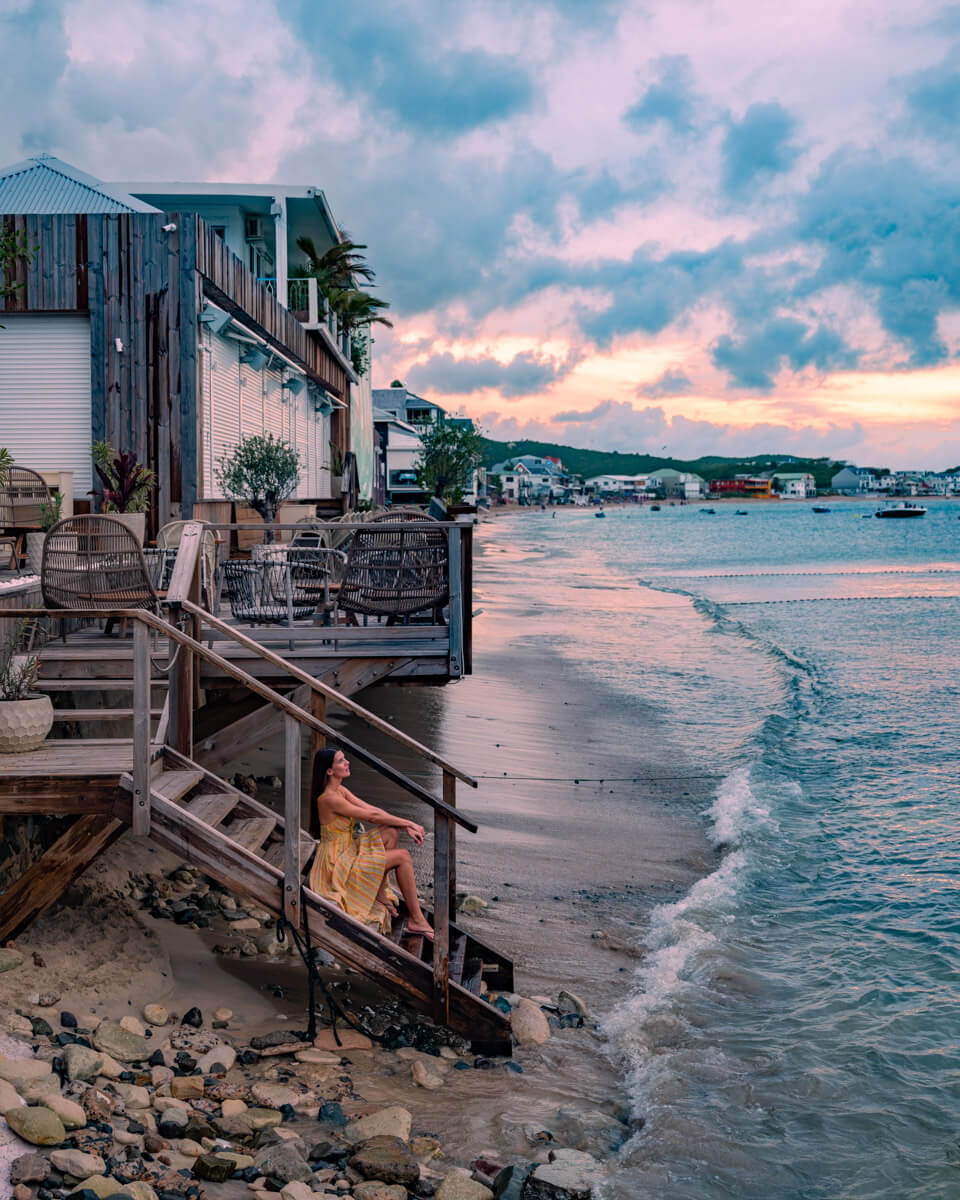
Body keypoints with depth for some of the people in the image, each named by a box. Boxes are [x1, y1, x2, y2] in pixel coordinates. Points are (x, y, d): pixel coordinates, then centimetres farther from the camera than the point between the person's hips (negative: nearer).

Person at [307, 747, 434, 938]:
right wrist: (409, 823, -7)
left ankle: (380, 896, 6)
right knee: (403, 857, -11)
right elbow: (372, 816, -18)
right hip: (337, 864, -9)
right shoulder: (329, 799, -23)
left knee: (392, 832, 1)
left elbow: (372, 809, 5)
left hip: (347, 853, 9)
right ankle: (416, 920, -4)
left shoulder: (340, 791, 6)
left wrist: (407, 827, -5)